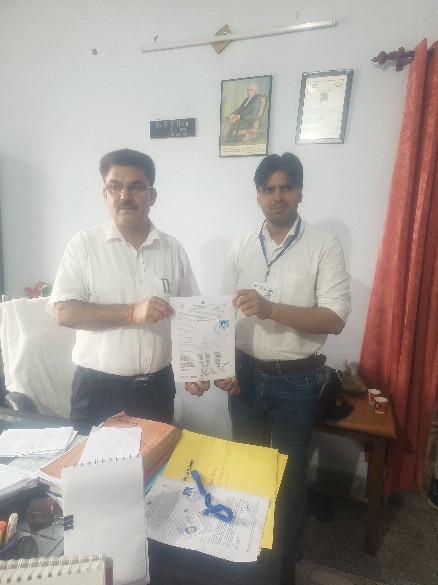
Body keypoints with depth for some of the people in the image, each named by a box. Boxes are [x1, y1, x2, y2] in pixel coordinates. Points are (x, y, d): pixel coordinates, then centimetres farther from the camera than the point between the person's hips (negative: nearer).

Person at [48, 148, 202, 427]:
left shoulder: (172, 248, 2)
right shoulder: (85, 243, -5)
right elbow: (64, 311, -11)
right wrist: (132, 312, -21)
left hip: (158, 386, 3)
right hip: (99, 388, -2)